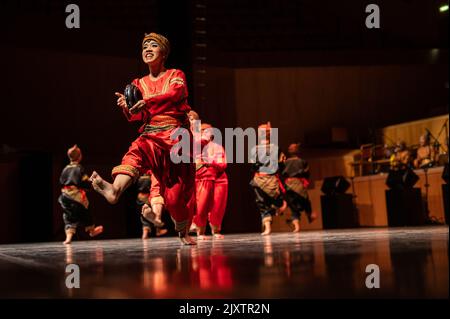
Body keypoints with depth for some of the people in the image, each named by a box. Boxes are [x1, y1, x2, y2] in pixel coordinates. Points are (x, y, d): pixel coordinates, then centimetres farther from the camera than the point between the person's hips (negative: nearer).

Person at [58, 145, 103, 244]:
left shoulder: (65, 169, 4)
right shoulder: (79, 169, -10)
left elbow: (61, 181, 11)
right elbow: (86, 184, -14)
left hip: (65, 195, 4)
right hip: (77, 196, -4)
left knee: (69, 217, 6)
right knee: (85, 214, 17)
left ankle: (68, 236, -13)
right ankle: (91, 230, 39)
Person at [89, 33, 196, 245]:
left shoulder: (175, 75, 6)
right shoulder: (140, 84, 16)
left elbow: (175, 94, -18)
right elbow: (136, 116, 6)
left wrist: (147, 102, -33)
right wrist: (127, 108, -17)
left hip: (176, 135, -2)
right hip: (150, 135, 2)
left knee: (179, 187, -3)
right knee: (135, 154, -32)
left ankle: (183, 232, 17)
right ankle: (115, 190, -60)